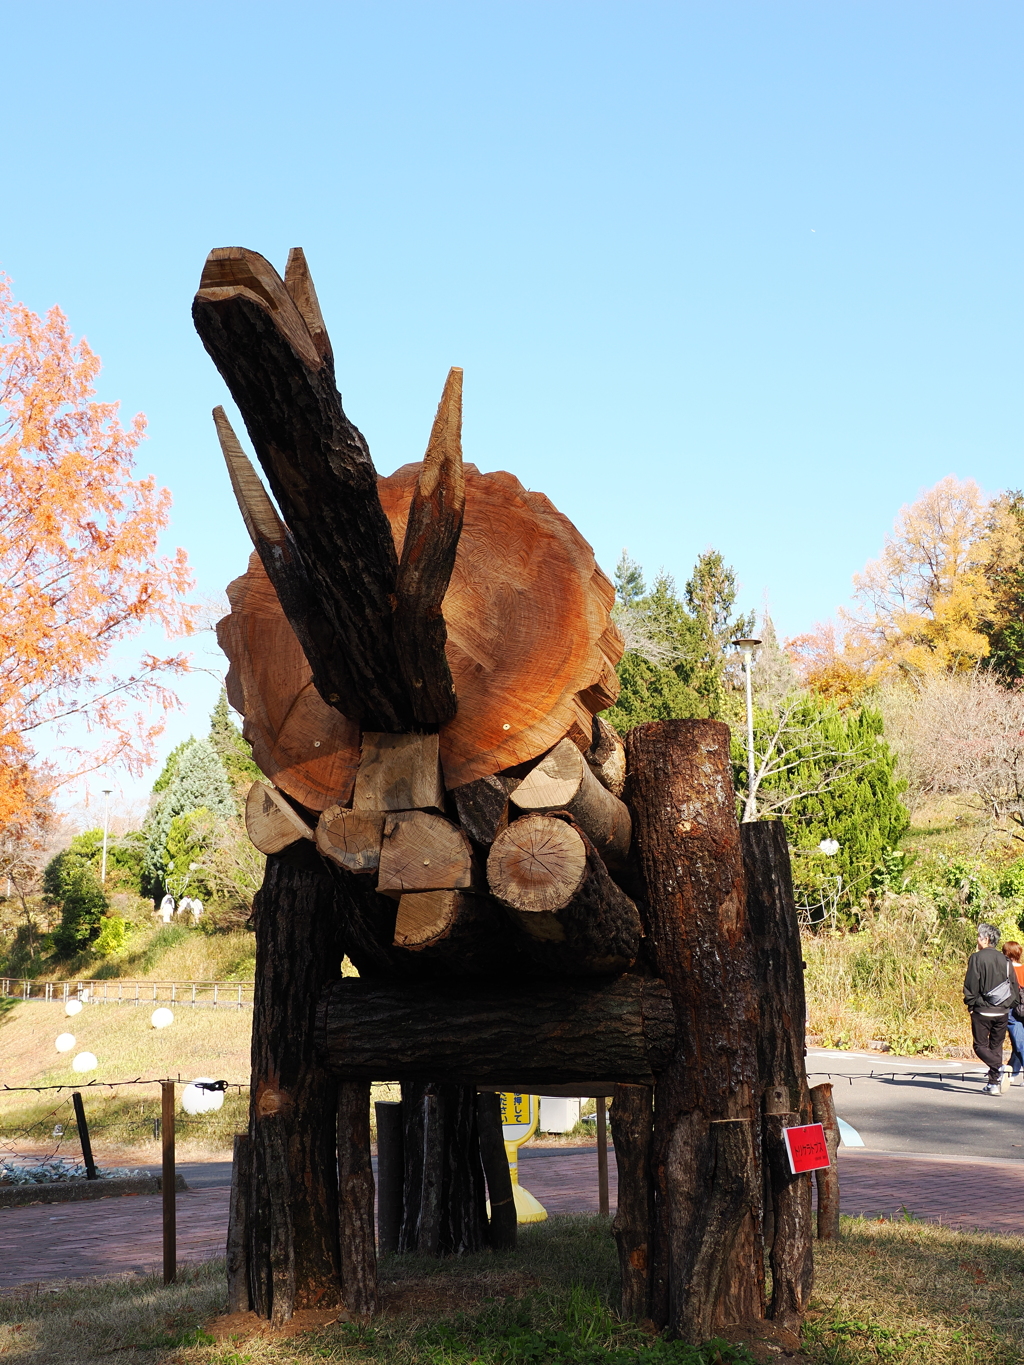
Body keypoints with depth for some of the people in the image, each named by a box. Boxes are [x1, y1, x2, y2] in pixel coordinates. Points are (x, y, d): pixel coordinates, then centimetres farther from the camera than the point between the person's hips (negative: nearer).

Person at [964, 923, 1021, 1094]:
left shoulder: (977, 958, -8)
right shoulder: (1004, 960, 6)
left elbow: (970, 985, -10)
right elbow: (1015, 987, 9)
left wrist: (970, 1004, 2)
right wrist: (1010, 1005, 18)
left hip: (982, 1011, -5)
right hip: (1002, 1012, 5)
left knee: (980, 1046, 3)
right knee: (996, 1046, 14)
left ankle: (999, 1069, -21)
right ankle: (994, 1084, 12)